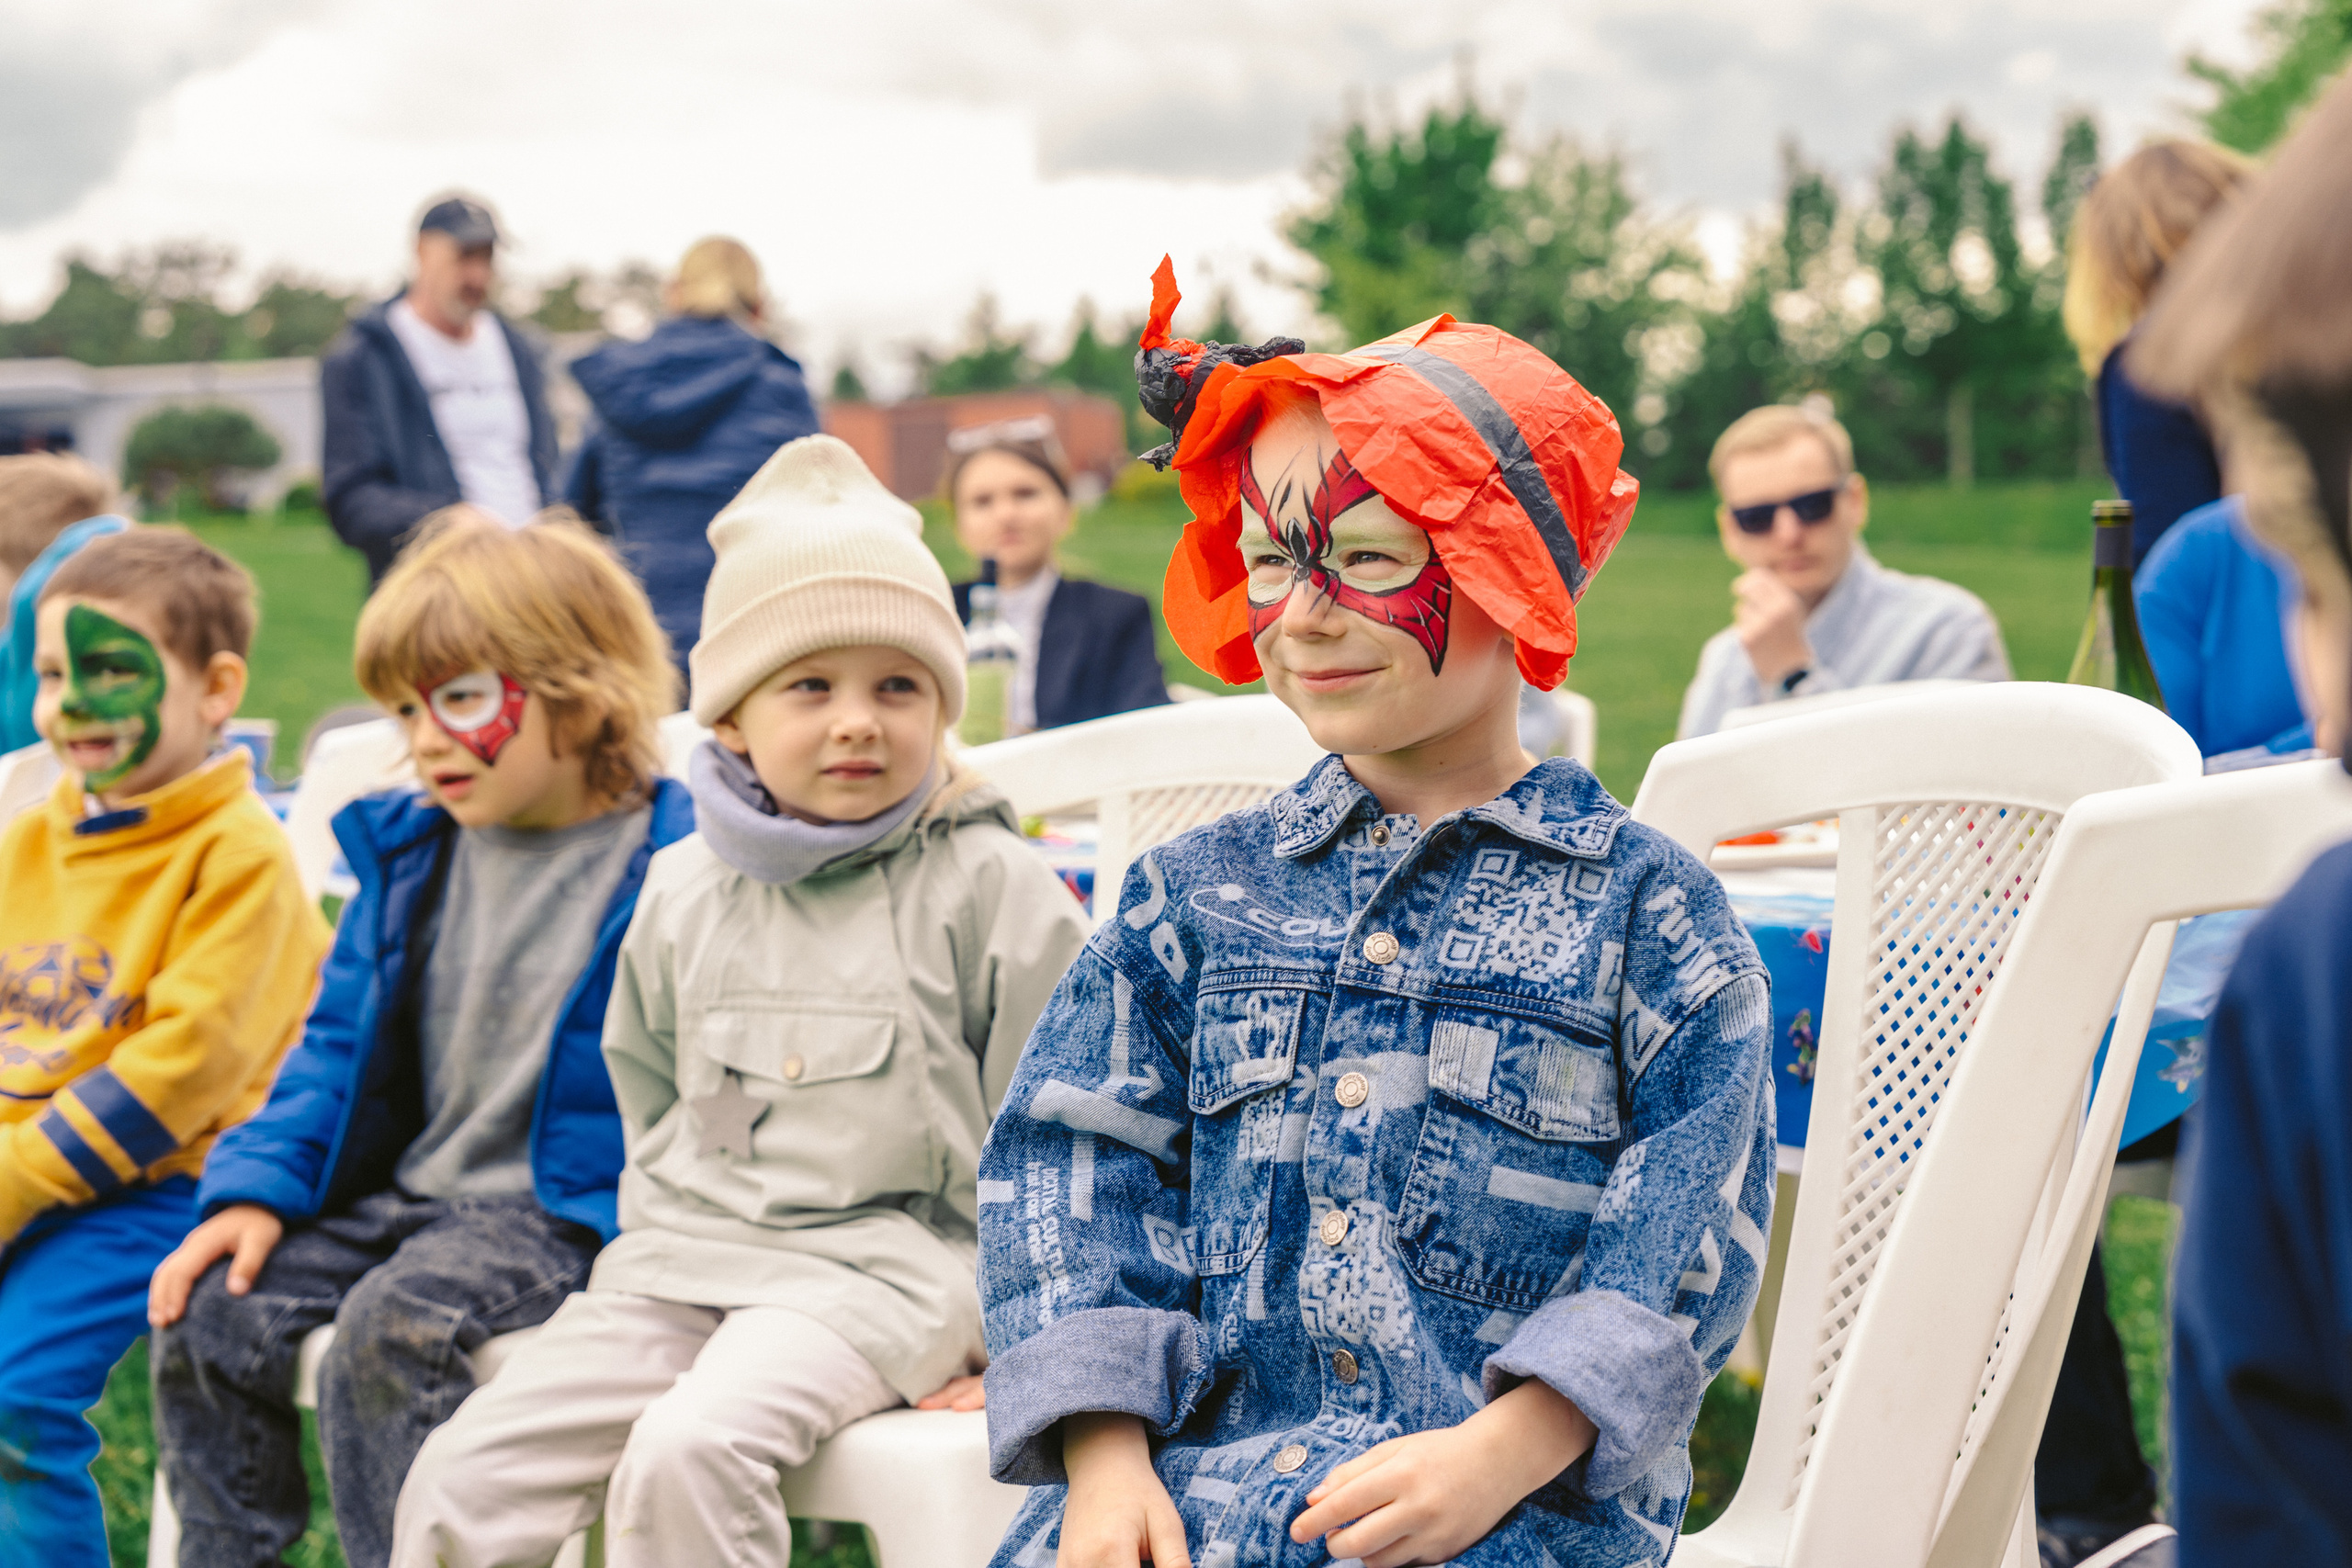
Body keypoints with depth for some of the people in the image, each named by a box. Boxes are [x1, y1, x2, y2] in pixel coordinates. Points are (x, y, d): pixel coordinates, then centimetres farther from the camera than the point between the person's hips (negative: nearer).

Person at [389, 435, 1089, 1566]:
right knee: (463, 1477, -10)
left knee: (690, 1450, -32)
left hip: (879, 1266, -5)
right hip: (682, 1255, 5)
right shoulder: (684, 891, 11)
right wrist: (662, 1237, 12)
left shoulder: (991, 888, -3)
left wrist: (1004, 1332, -3)